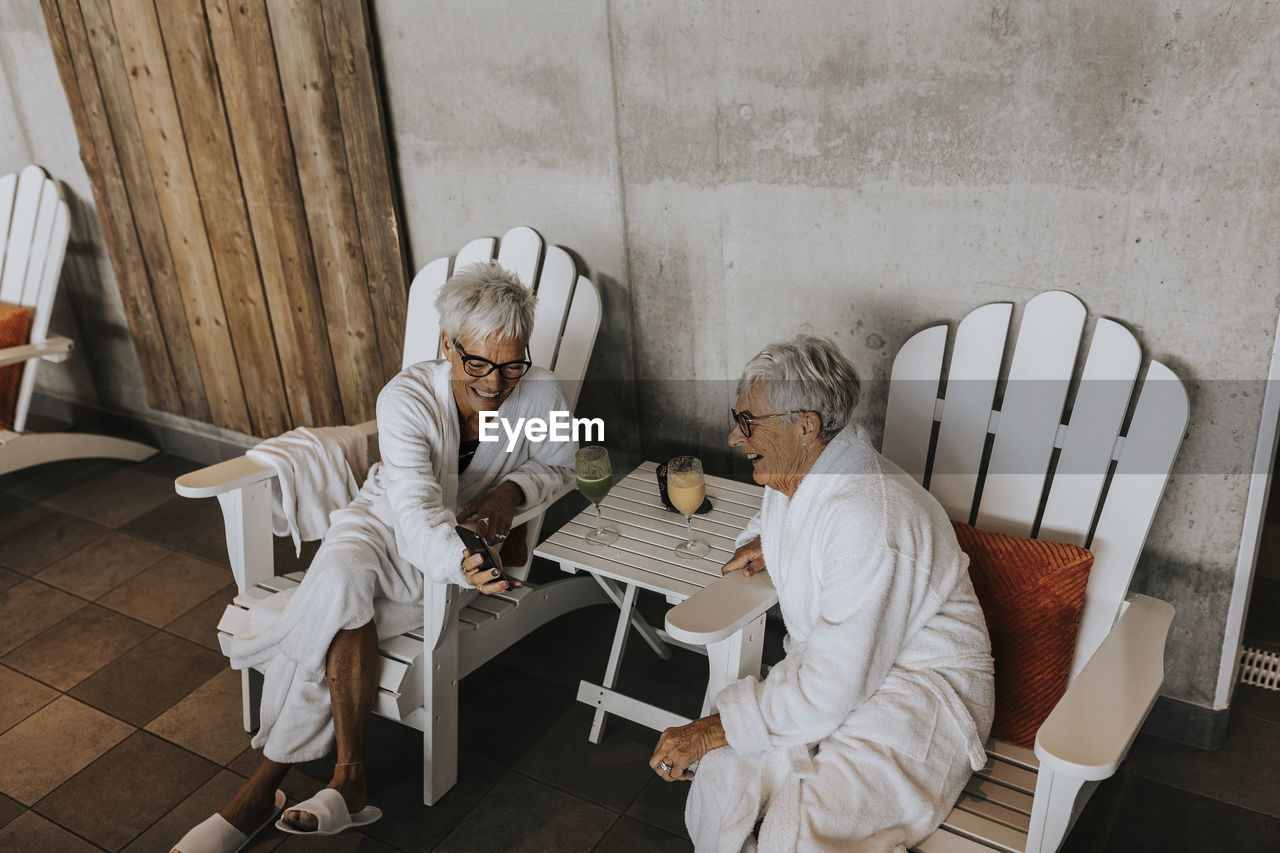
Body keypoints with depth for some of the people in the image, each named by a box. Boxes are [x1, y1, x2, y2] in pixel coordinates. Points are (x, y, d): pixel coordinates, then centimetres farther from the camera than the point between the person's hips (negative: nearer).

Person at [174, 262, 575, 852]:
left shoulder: (541, 396, -16)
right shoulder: (406, 398, -21)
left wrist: (514, 487, -18)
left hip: (468, 539, -1)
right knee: (341, 579, -35)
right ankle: (348, 782, -26)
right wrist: (459, 563, -55)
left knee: (332, 614, -28)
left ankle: (265, 787, -19)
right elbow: (415, 506, -34)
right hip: (386, 523, 1)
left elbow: (558, 466, 5)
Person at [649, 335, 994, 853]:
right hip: (828, 669, 8)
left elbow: (831, 688, -27)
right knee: (722, 779, -16)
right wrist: (761, 542, 5)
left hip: (919, 689, -7)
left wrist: (712, 731, -20)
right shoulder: (789, 475, 0)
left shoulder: (871, 523, -28)